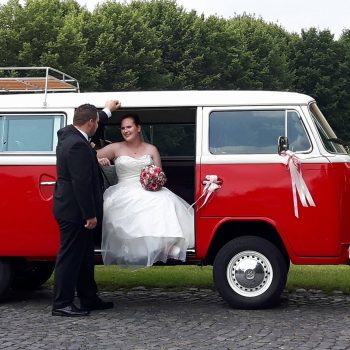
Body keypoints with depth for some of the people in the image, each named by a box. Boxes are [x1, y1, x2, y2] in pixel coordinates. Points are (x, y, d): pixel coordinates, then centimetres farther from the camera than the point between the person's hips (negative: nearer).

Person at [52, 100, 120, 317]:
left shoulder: (68, 135, 8)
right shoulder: (78, 145, -23)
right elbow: (81, 183, -25)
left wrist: (108, 110, 43)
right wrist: (90, 215, -21)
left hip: (72, 209, 11)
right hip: (75, 211, -11)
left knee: (85, 255, 17)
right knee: (70, 256, -4)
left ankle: (89, 298, 26)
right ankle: (62, 304, 2)